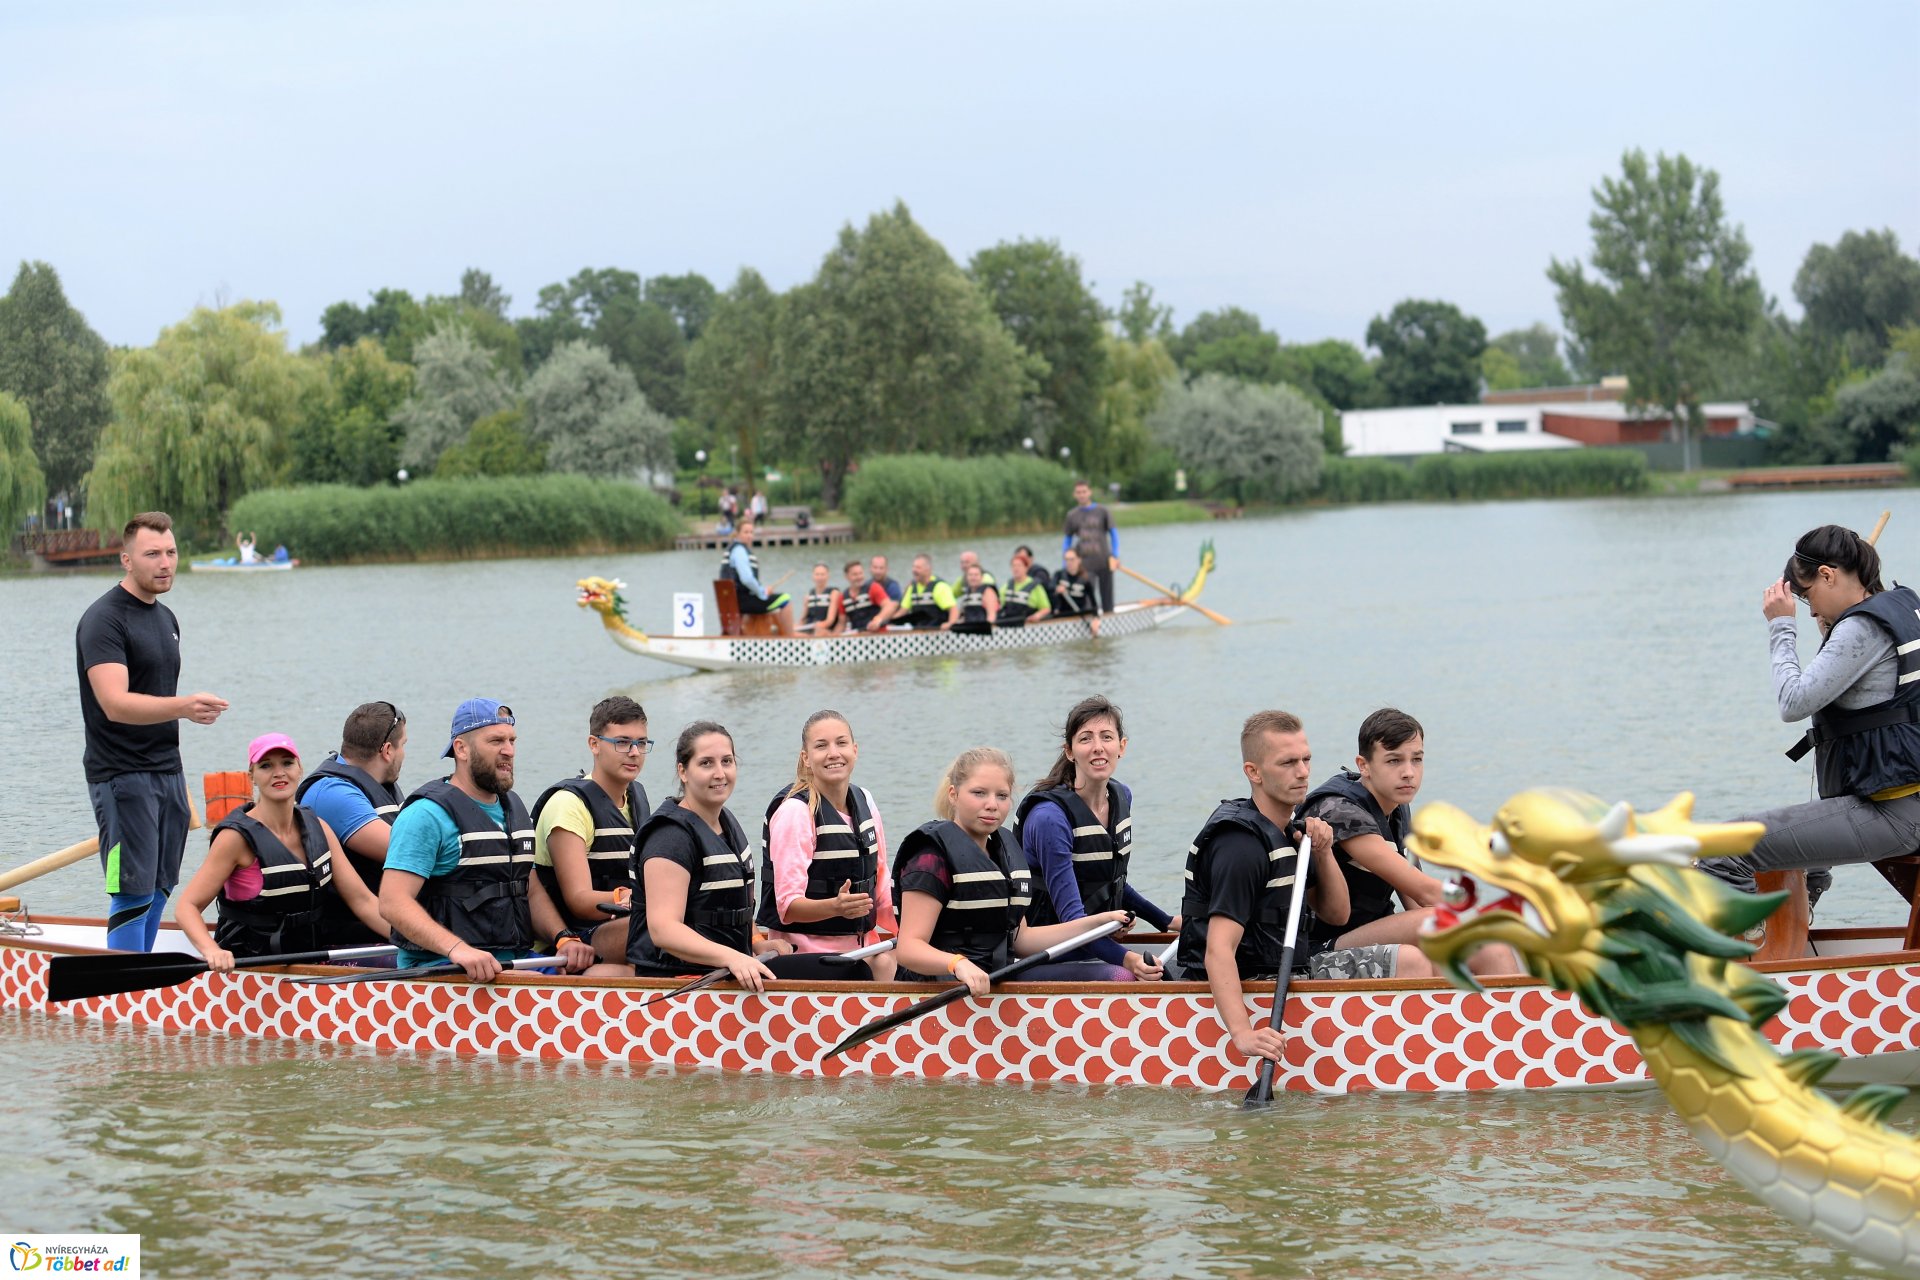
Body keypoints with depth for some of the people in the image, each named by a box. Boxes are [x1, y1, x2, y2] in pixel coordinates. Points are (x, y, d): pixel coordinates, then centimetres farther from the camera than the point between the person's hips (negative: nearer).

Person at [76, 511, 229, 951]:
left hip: (167, 773, 8)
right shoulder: (103, 619, -13)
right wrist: (183, 707, -39)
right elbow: (115, 704, -25)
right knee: (134, 892, -10)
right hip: (122, 778, -8)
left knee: (160, 889, 10)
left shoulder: (165, 618, 15)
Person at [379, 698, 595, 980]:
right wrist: (457, 949, -29)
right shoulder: (427, 814, -7)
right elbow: (392, 903, -15)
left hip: (514, 959, 8)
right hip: (442, 966, -8)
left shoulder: (515, 809, 20)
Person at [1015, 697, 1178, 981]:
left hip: (1098, 946, 8)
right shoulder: (1050, 817, -19)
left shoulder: (1121, 798, 7)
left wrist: (1168, 922, 23)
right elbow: (1071, 914, -25)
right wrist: (1126, 959, -39)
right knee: (1128, 978, -32)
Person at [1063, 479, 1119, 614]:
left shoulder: (1102, 512, 0)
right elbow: (1067, 540, 12)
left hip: (1104, 562, -1)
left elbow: (1113, 533, 3)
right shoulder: (1072, 515, 6)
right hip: (1084, 564, 1)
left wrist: (1115, 556, -8)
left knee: (1107, 598, 7)